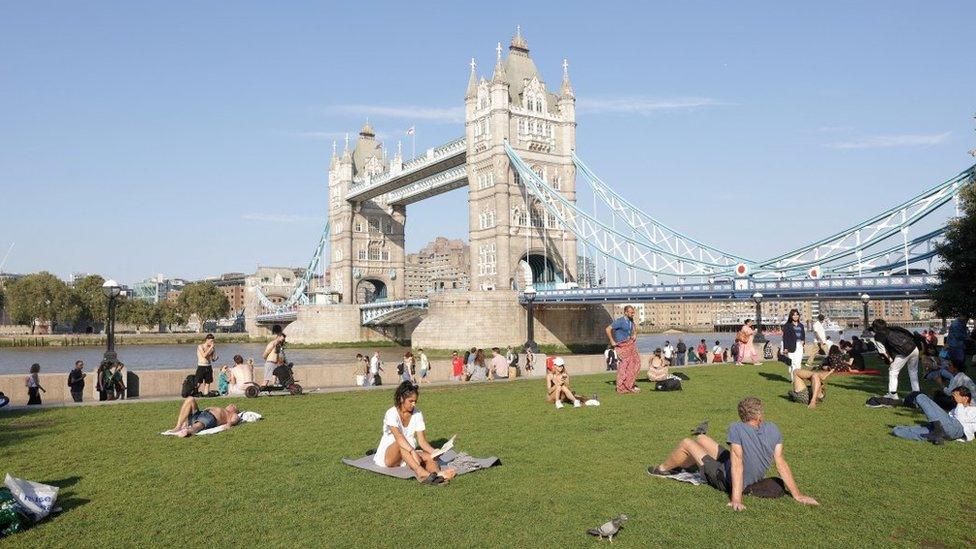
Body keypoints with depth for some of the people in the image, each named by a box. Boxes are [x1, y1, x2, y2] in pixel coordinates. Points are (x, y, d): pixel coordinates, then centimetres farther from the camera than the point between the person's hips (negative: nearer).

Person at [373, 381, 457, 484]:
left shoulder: (417, 414, 1)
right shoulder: (392, 413, -15)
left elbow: (422, 441, -6)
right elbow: (398, 437, -32)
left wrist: (433, 452, -26)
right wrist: (413, 451, -46)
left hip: (409, 454, 4)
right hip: (387, 456, -4)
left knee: (428, 456, -26)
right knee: (400, 444, -36)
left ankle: (438, 473, -60)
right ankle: (420, 472, -58)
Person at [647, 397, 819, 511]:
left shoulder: (736, 429, -30)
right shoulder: (773, 429, -13)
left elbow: (737, 464, -32)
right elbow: (781, 463, -14)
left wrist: (736, 499, -31)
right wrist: (797, 495, -9)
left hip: (726, 480, -7)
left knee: (687, 443, 9)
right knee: (701, 438, 21)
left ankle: (663, 469, 37)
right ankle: (679, 465, 48)